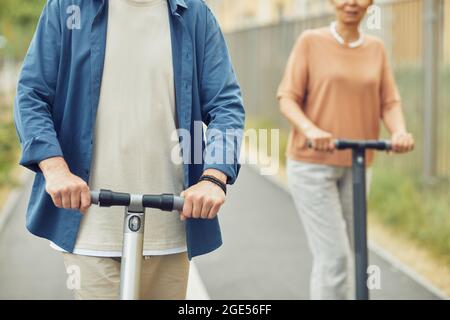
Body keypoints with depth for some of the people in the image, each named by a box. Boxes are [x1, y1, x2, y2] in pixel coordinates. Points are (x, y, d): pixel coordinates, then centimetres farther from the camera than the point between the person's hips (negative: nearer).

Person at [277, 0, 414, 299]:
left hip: (355, 166, 4)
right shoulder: (311, 42, -4)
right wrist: (311, 129, -27)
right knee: (334, 256, -9)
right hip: (312, 163, -4)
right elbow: (288, 100, -7)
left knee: (339, 253, 10)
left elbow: (390, 103, 3)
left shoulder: (376, 48, 7)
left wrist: (400, 131, -19)